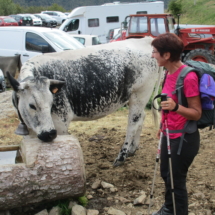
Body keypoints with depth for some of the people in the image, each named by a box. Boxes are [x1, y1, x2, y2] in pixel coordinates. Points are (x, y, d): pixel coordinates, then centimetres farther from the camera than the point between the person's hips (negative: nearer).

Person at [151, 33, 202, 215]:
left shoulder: (188, 77, -24)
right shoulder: (170, 73, 3)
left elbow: (197, 113, -20)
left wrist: (176, 107, -36)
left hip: (184, 138, -9)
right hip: (169, 135, 9)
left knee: (176, 180, 4)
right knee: (166, 174, 22)